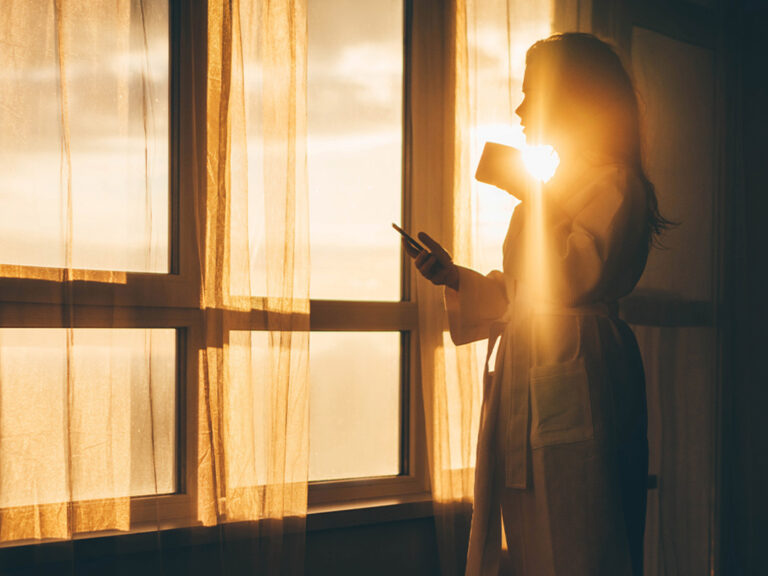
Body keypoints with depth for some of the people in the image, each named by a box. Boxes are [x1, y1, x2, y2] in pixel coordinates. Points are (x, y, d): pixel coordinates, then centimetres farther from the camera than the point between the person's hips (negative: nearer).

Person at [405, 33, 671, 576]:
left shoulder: (613, 182, -6)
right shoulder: (558, 185, 23)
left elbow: (579, 277, -21)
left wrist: (531, 198, -14)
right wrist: (455, 278, 15)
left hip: (576, 380, -9)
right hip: (527, 378, 9)